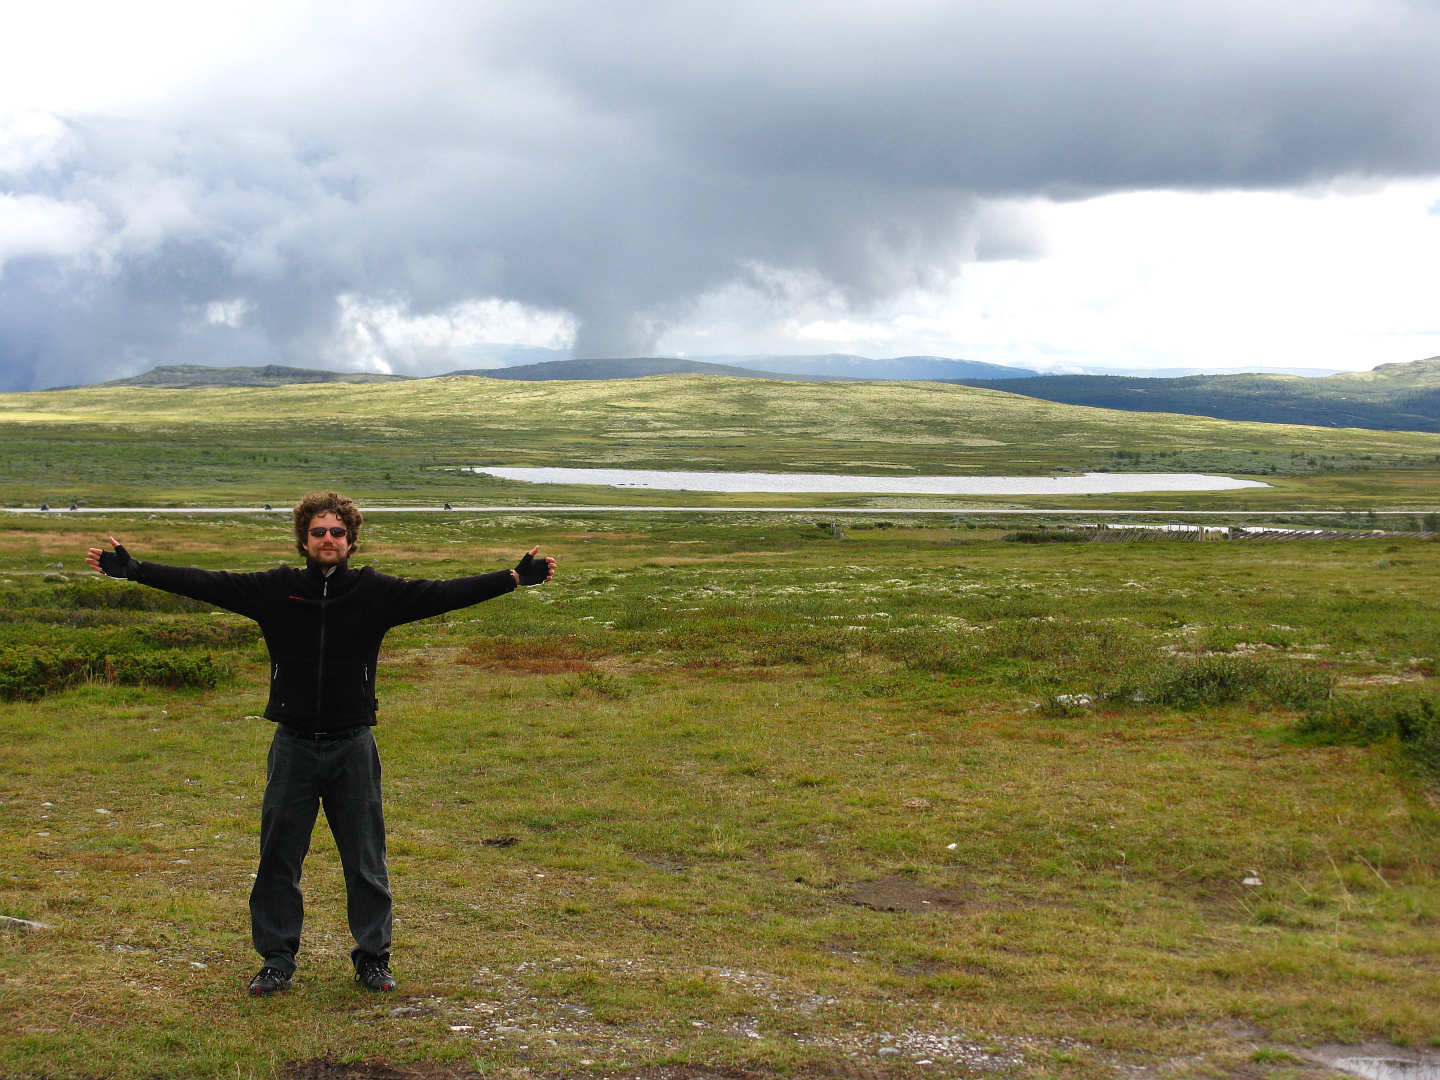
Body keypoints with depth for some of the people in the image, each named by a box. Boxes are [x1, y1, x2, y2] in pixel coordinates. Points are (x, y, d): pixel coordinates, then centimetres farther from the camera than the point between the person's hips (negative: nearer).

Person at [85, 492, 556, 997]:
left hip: (353, 746, 0)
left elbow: (443, 594, -4)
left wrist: (516, 577, -10)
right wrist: (131, 569, -5)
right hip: (293, 745, 1)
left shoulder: (377, 592, -1)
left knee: (366, 860, 8)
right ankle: (277, 960, 22)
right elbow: (204, 584, -1)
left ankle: (373, 958, 22)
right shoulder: (275, 589, 0)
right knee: (278, 858, 8)